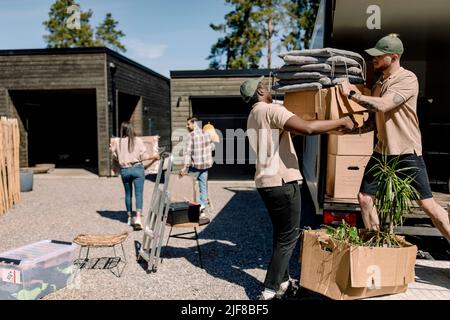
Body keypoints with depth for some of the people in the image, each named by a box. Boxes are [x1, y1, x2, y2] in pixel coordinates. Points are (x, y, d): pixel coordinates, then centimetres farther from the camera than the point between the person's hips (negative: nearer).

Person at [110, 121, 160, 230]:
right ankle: (138, 218, -18)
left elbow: (115, 157, 9)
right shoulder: (138, 140, -5)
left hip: (124, 170, 3)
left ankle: (130, 218, 27)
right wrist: (154, 157, 11)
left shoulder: (118, 143, 2)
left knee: (128, 194, 16)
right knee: (139, 194, -5)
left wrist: (112, 149, 28)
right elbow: (143, 156, -5)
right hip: (137, 169, -3)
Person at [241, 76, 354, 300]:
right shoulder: (271, 110, -13)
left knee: (281, 233, 19)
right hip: (281, 181, -9)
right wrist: (341, 122, -13)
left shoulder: (254, 116, 17)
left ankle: (283, 282, 28)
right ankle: (270, 291, 6)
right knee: (289, 236, 1)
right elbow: (306, 128, -26)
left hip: (266, 181, 9)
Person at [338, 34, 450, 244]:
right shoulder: (379, 83, 11)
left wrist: (350, 93, -18)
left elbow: (382, 105, -25)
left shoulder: (407, 79, -12)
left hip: (407, 152, -7)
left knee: (427, 204, -4)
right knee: (365, 197, 6)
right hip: (382, 151, 7)